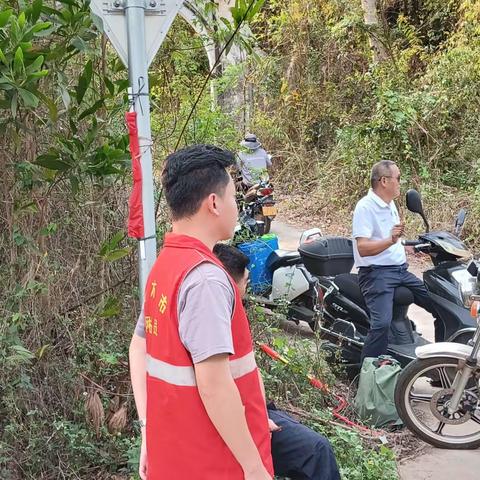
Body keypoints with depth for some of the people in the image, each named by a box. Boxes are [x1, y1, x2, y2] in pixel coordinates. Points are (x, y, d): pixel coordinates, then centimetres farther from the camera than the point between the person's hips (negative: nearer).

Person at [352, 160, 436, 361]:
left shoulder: (390, 204, 16)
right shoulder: (365, 207, -13)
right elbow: (363, 248, -23)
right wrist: (391, 240, -34)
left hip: (401, 270, 10)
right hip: (377, 272, -9)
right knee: (382, 323, -27)